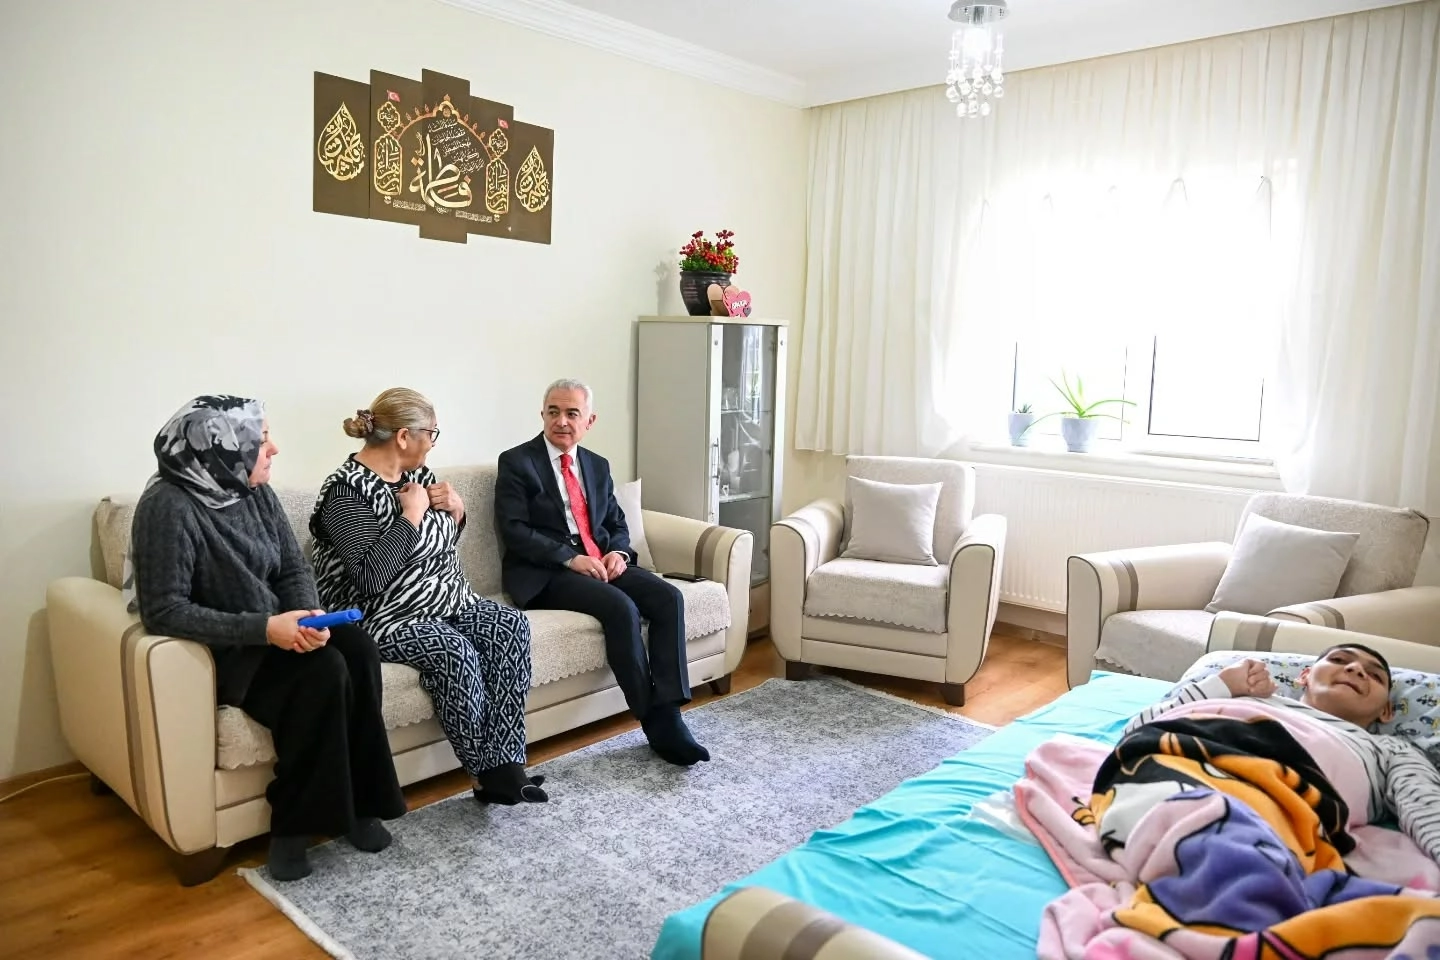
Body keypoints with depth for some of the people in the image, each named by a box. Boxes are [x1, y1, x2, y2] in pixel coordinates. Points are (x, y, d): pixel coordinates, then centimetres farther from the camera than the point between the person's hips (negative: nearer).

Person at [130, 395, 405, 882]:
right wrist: (262, 628, -30)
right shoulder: (169, 506, -19)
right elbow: (162, 610, -23)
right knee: (324, 671, -29)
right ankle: (292, 825, -13)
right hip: (221, 653, -6)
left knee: (358, 648, -21)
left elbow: (295, 569, 4)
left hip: (276, 632, 6)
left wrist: (309, 616, -18)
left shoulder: (256, 492, 2)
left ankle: (357, 802, -9)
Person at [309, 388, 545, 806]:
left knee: (511, 626, -17)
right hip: (387, 617, -8)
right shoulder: (347, 492, -15)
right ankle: (488, 770, -14)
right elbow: (371, 576, -27)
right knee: (453, 652, -32)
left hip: (448, 600, 8)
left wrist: (456, 508, 0)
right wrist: (412, 514, -21)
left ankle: (504, 762, -18)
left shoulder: (417, 473, 9)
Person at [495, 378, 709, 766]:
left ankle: (668, 714, -21)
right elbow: (513, 530, -11)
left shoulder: (598, 465, 17)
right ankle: (652, 720, -19)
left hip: (600, 563, 6)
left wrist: (618, 552, -5)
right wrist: (570, 559, -20)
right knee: (622, 607, -31)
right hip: (544, 574, -6)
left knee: (668, 597, -20)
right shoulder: (516, 462, -1)